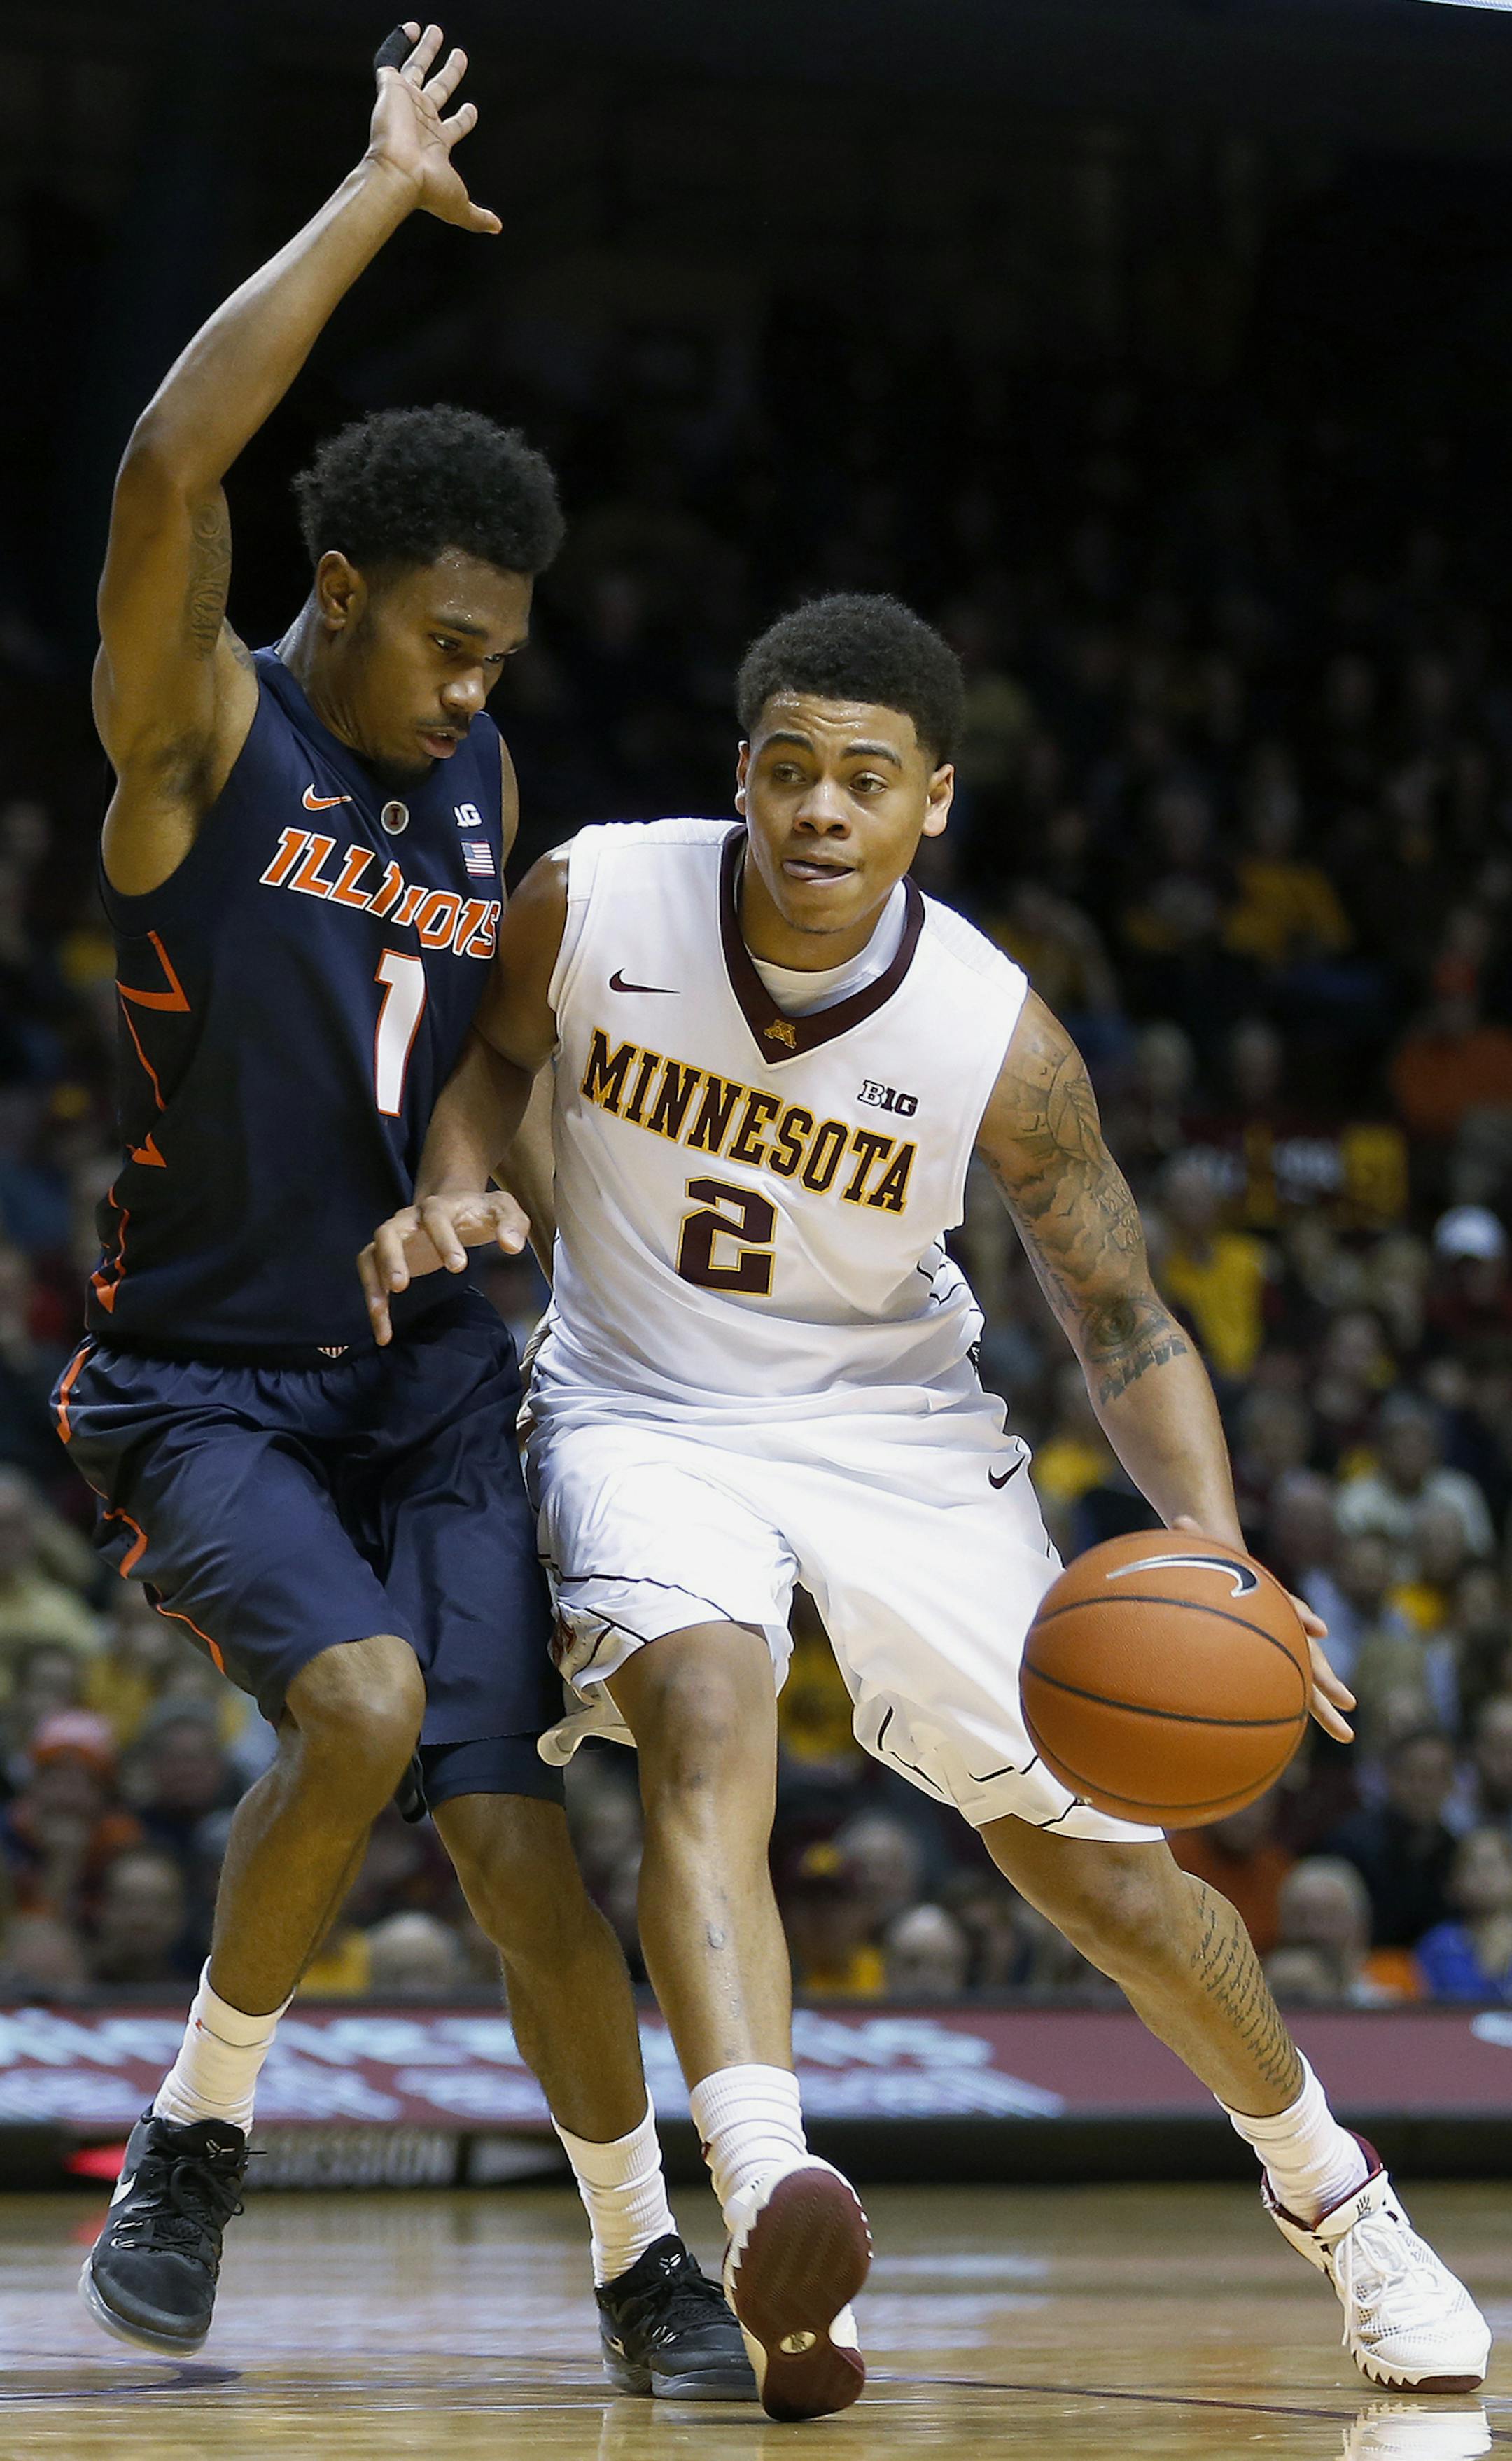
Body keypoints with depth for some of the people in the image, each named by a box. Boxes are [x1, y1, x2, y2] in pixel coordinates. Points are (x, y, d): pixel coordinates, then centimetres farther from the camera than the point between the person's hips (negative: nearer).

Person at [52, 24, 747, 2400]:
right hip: (201, 1387, -4)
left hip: (432, 1379, 5)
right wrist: (384, 193, -23)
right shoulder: (204, 734, -9)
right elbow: (171, 463, -28)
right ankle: (198, 2130, -6)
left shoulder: (484, 785, 8)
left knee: (512, 1825, -9)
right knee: (362, 1702, -29)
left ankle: (648, 2266, 4)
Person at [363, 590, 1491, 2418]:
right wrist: (457, 1190, -15)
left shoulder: (998, 1044, -20)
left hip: (893, 1428, 0)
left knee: (1094, 1857, 1)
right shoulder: (592, 904, -17)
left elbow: (1123, 1326, -12)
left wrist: (1212, 1547, -30)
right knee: (704, 1717, -32)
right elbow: (494, 1048, 6)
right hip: (646, 1414, 0)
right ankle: (767, 2215, -48)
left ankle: (1330, 2196, 28)